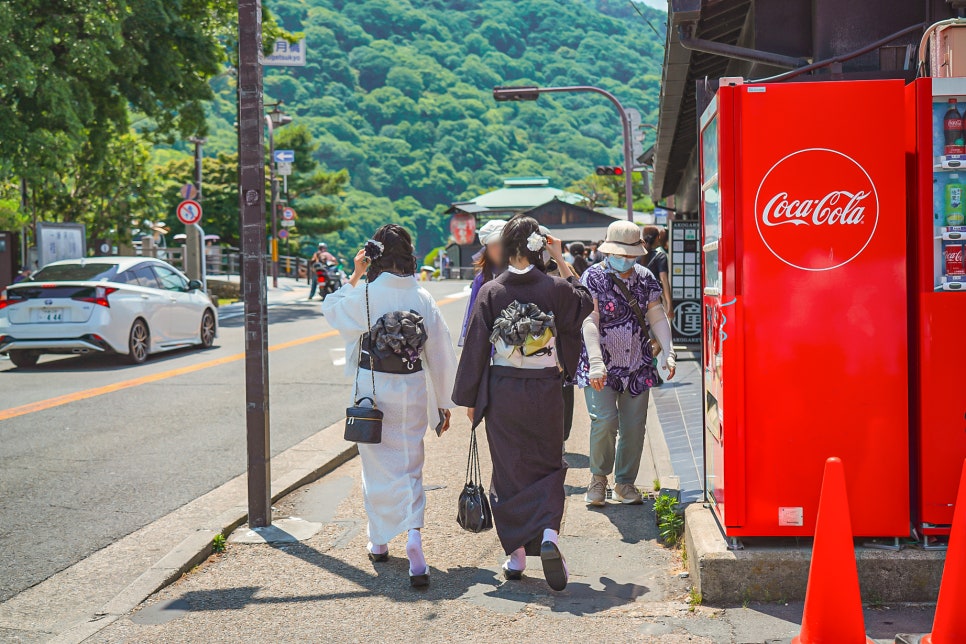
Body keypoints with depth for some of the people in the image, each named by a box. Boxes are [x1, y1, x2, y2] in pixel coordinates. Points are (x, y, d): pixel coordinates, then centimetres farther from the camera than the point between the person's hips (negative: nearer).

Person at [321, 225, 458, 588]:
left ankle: (380, 542, 27)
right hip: (413, 390, 2)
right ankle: (414, 534, -13)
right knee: (409, 468, 9)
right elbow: (440, 352, 2)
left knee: (378, 467, 13)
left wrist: (355, 275, 8)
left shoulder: (365, 295, -12)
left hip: (374, 387, -2)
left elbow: (331, 308, 9)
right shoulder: (423, 298, -3)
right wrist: (443, 402, 11)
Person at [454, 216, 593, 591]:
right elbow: (585, 303, 15)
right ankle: (548, 534, -13)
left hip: (502, 392, 0)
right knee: (547, 467, 11)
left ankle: (516, 555, 13)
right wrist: (562, 262, 13)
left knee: (509, 472, 11)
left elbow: (476, 347, -3)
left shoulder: (491, 292, -6)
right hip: (545, 391, 0)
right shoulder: (555, 289, -7)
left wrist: (469, 399, 6)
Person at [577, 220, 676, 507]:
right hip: (601, 367, -4)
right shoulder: (594, 277, -7)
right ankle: (599, 476, 11)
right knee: (605, 420, -14)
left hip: (637, 365, 4)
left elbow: (657, 317, 10)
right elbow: (589, 322, -14)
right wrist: (596, 363, -24)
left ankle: (625, 481, 21)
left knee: (634, 425, 4)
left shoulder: (645, 277, 7)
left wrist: (668, 352, -3)